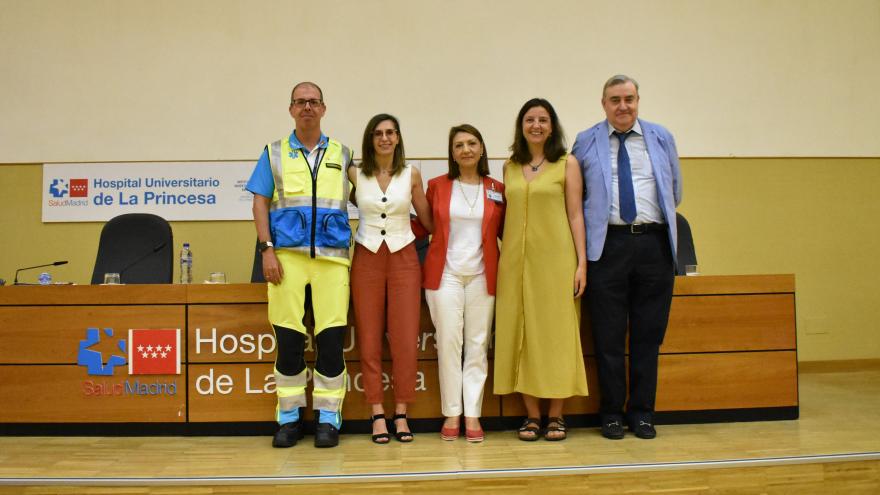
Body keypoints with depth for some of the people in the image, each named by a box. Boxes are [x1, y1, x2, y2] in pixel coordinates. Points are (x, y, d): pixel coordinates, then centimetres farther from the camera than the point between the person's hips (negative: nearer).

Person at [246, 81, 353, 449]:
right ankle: (289, 416, 14)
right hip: (287, 254, 0)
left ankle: (328, 417, 8)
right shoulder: (274, 153, 13)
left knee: (331, 338, -3)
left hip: (332, 256, 0)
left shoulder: (342, 154, 14)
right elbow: (260, 202, 8)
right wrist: (267, 249, -4)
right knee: (288, 338, 1)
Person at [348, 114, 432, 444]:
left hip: (404, 258, 0)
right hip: (367, 258, 0)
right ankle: (378, 414, 10)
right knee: (369, 340, 2)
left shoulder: (411, 175, 3)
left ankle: (401, 414, 9)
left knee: (405, 339, -2)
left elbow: (428, 219, 9)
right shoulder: (355, 174, 1)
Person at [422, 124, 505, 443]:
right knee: (448, 342, -2)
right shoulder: (437, 186, 5)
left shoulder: (497, 190, 7)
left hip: (482, 274, 1)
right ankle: (451, 414, 9)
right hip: (445, 273, -1)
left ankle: (473, 414, 10)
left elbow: (505, 231, 11)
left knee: (477, 345, 2)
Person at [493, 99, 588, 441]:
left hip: (556, 259, -3)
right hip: (517, 259, 3)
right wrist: (501, 259, 5)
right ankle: (531, 415, 13)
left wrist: (581, 262, -6)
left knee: (557, 332, 1)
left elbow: (575, 214, 0)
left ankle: (555, 416, 11)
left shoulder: (567, 164, 3)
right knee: (521, 334, 3)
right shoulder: (510, 167, 12)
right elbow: (506, 215, 13)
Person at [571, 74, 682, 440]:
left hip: (654, 243, 2)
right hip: (608, 244, -2)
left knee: (648, 334, 6)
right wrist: (590, 224, 6)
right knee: (609, 336, 3)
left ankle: (642, 412, 19)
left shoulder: (661, 138, 11)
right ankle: (611, 413, 15)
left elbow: (674, 190, 20)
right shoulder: (586, 142, 6)